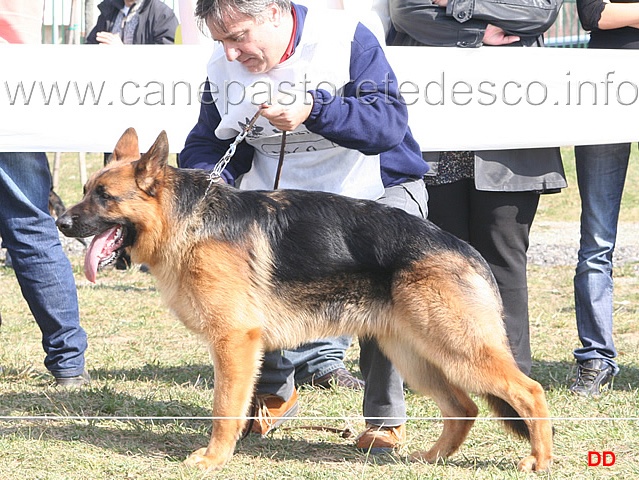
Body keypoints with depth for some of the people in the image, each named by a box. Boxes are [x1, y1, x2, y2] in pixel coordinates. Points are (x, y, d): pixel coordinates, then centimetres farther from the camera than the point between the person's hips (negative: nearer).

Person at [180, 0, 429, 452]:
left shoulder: (346, 39, -19)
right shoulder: (223, 67, -3)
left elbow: (390, 125, -28)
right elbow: (205, 146, 4)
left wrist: (312, 110, -42)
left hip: (377, 189, -4)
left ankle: (385, 415, -11)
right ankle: (273, 391, 9)